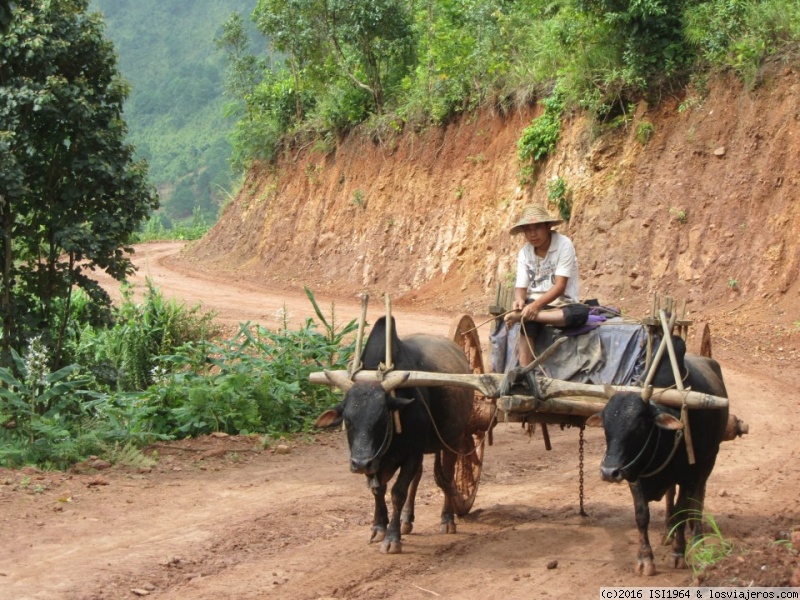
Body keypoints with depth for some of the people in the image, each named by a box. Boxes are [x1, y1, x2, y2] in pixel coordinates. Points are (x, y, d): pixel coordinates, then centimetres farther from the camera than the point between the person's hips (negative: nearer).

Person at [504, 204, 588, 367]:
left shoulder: (564, 245, -11)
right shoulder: (524, 253, 4)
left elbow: (560, 286, -18)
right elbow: (521, 287, 1)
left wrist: (537, 305, -33)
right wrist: (519, 300, -25)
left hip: (560, 304, -2)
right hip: (534, 304, 2)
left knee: (582, 312, -36)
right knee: (527, 323, -34)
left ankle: (522, 316, -39)